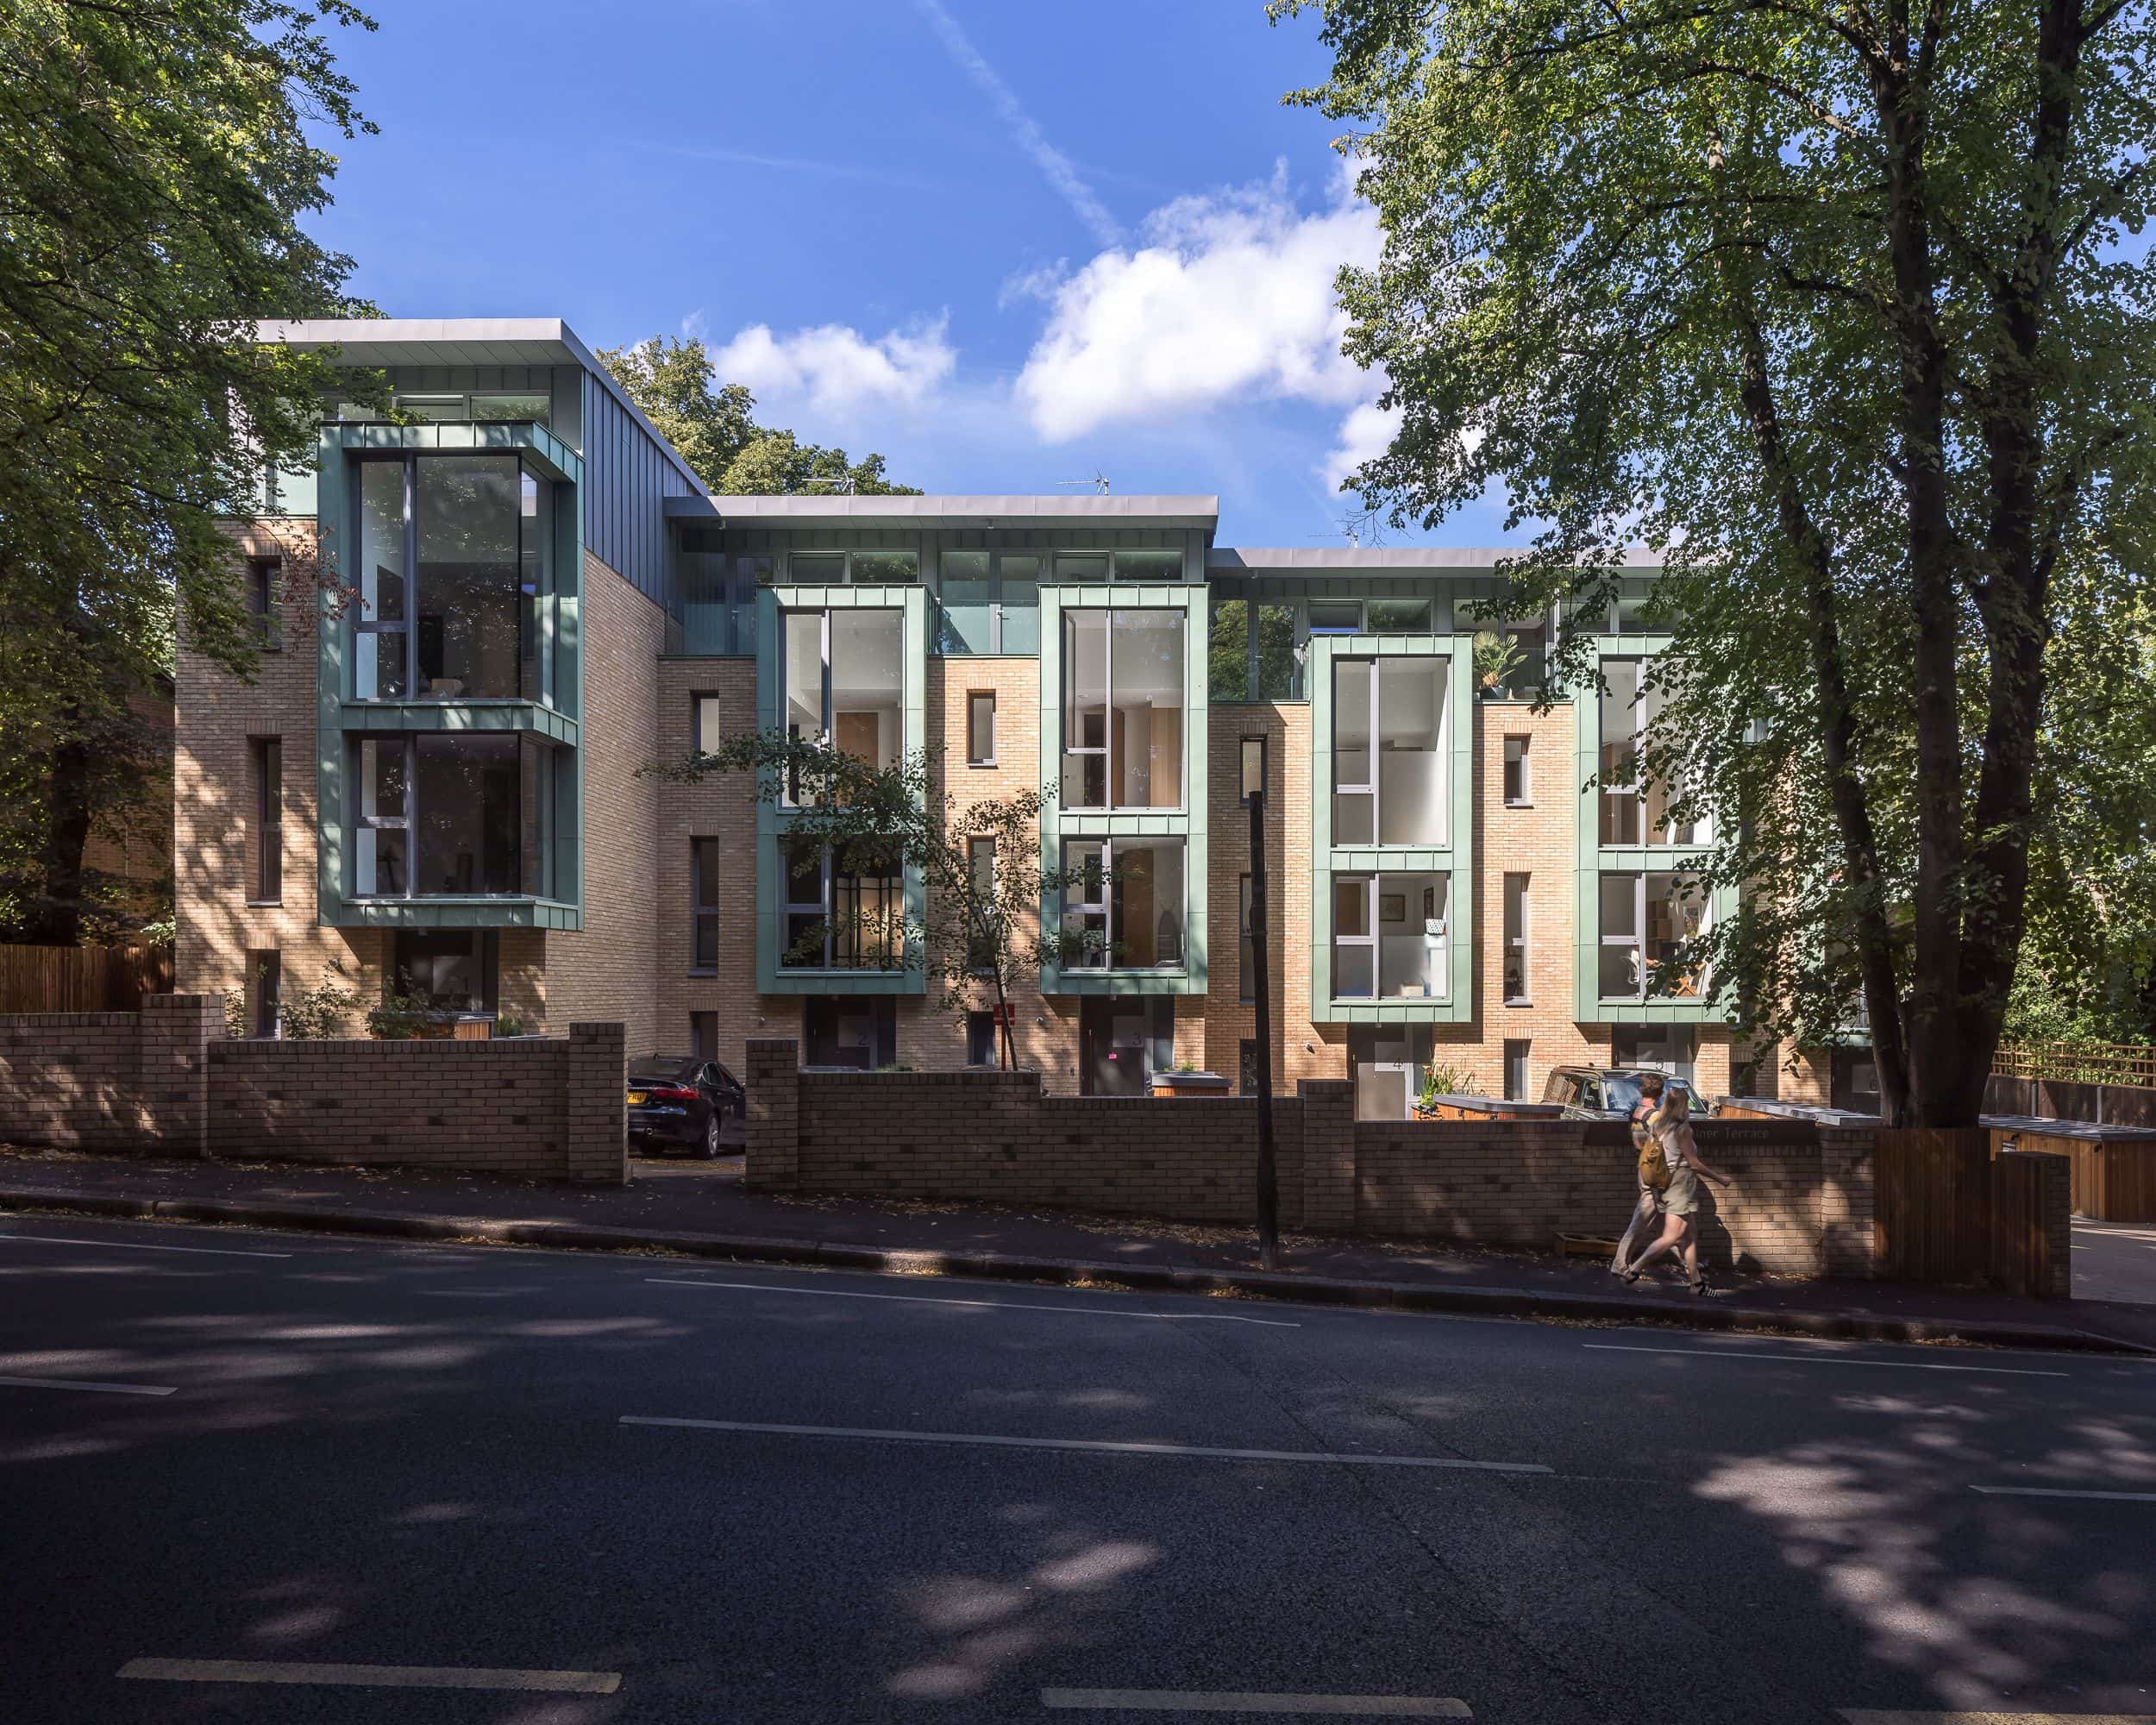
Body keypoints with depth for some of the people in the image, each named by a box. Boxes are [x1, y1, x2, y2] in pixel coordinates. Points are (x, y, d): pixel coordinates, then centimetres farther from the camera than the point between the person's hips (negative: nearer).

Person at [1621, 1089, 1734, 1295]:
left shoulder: (1657, 1126, 8)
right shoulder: (1682, 1129, -13)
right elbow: (1694, 1163, -9)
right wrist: (1719, 1178, 3)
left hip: (1662, 1184, 8)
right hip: (1680, 1184, -8)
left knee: (1690, 1235, 14)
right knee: (1671, 1237, -6)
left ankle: (1696, 1281, 17)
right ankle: (1635, 1269, -14)